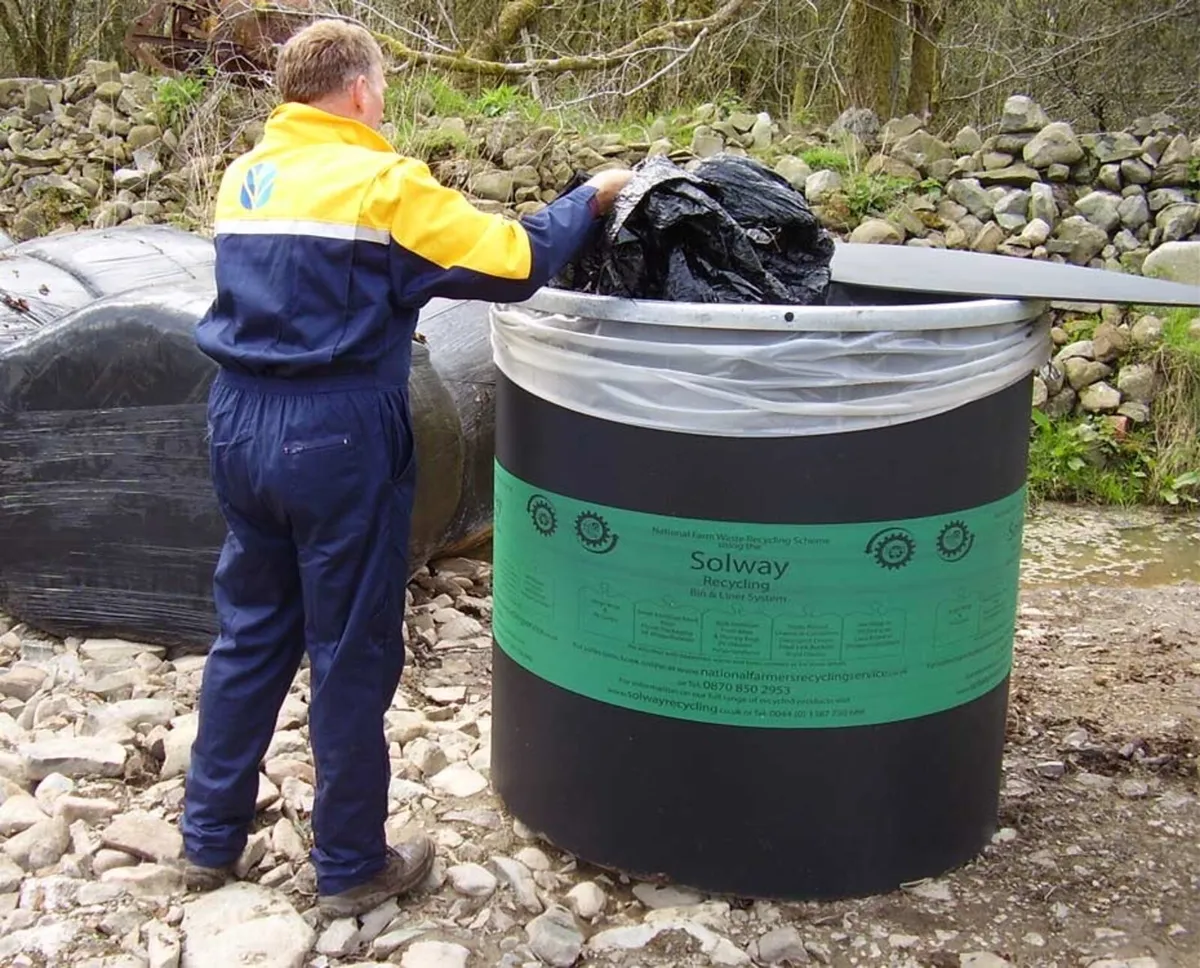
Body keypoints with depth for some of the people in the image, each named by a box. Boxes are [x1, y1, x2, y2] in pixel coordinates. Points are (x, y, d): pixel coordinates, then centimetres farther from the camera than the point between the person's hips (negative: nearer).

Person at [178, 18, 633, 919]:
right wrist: (590, 200, 3)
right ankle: (351, 867, 19)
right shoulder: (380, 181, -11)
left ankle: (210, 838, 30)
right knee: (353, 656, 6)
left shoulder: (243, 177, 9)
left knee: (250, 633, 19)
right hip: (337, 436, -7)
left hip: (240, 422, 7)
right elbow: (512, 261, -12)